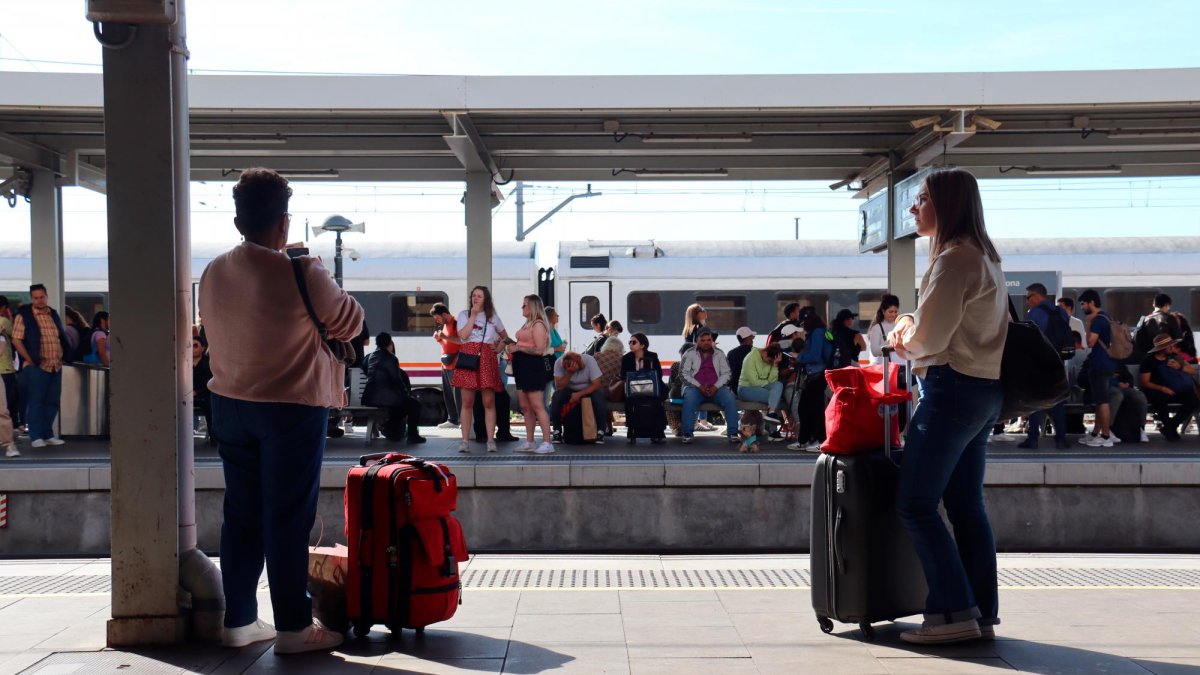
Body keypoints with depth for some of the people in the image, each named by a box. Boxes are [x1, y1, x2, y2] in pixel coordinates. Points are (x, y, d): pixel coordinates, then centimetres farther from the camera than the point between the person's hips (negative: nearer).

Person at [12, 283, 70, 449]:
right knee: (36, 401, -4)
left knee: (52, 402, 8)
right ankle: (36, 437, 1)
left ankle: (48, 435, 16)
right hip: (36, 366, -6)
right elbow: (16, 340, -8)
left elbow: (63, 338, 22)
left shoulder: (54, 314, 14)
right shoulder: (23, 316, -3)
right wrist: (29, 360, -13)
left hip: (56, 366, 6)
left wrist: (62, 356, 11)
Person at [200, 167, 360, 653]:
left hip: (231, 406, 6)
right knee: (287, 518, 0)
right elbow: (350, 324, -4)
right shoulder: (302, 274, -17)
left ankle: (238, 620, 20)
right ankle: (293, 627, 7)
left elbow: (218, 338, 12)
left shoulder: (213, 274, 2)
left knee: (241, 514, 13)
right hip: (291, 408, -6)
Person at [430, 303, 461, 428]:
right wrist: (439, 339, 7)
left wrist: (445, 337, -22)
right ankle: (452, 420, 17)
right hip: (446, 364, 9)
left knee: (457, 393, -11)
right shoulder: (444, 325, 18)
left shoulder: (456, 323, -10)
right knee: (447, 394, 11)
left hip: (455, 365, -9)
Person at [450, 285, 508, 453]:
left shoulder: (493, 317, 15)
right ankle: (464, 441, 2)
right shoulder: (464, 314, 11)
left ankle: (490, 440, 0)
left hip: (487, 359, 1)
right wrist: (473, 315, -4)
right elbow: (463, 336, -5)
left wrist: (498, 348, 8)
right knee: (467, 402, -2)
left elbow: (505, 337, 26)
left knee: (489, 402, -3)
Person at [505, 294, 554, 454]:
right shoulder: (528, 324, 18)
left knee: (537, 406, -10)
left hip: (532, 367, -10)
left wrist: (518, 348, -17)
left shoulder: (538, 325, -12)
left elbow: (539, 349, -21)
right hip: (522, 368, 10)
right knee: (525, 407, 11)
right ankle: (529, 442, 16)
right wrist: (513, 347, 9)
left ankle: (547, 442, -9)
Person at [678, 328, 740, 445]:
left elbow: (726, 373, 7)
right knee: (689, 399, -36)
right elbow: (683, 373, -1)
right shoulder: (690, 354, 8)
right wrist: (699, 387, -13)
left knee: (730, 399, -28)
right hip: (695, 387, -2)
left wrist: (716, 387, -12)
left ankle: (733, 433, -26)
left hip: (716, 388, 2)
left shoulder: (719, 354, 15)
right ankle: (687, 434, -33)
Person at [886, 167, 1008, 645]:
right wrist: (912, 329, 10)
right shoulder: (983, 255, 18)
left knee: (915, 504, -6)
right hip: (982, 390, 10)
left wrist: (902, 338, 4)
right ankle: (982, 614, 12)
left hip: (953, 389, -10)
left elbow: (930, 338, -16)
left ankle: (953, 613, -6)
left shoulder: (954, 257, -14)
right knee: (966, 505, 10)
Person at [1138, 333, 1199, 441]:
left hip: (1177, 391, 4)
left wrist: (1180, 367, -13)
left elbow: (1193, 371, 7)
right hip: (1158, 392, -4)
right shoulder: (1149, 361, -5)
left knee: (1194, 399, -24)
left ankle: (1171, 427, -11)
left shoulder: (1174, 357, 10)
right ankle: (1169, 427, -15)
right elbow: (1145, 383, -11)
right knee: (1160, 398, -41)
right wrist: (1162, 388, -25)